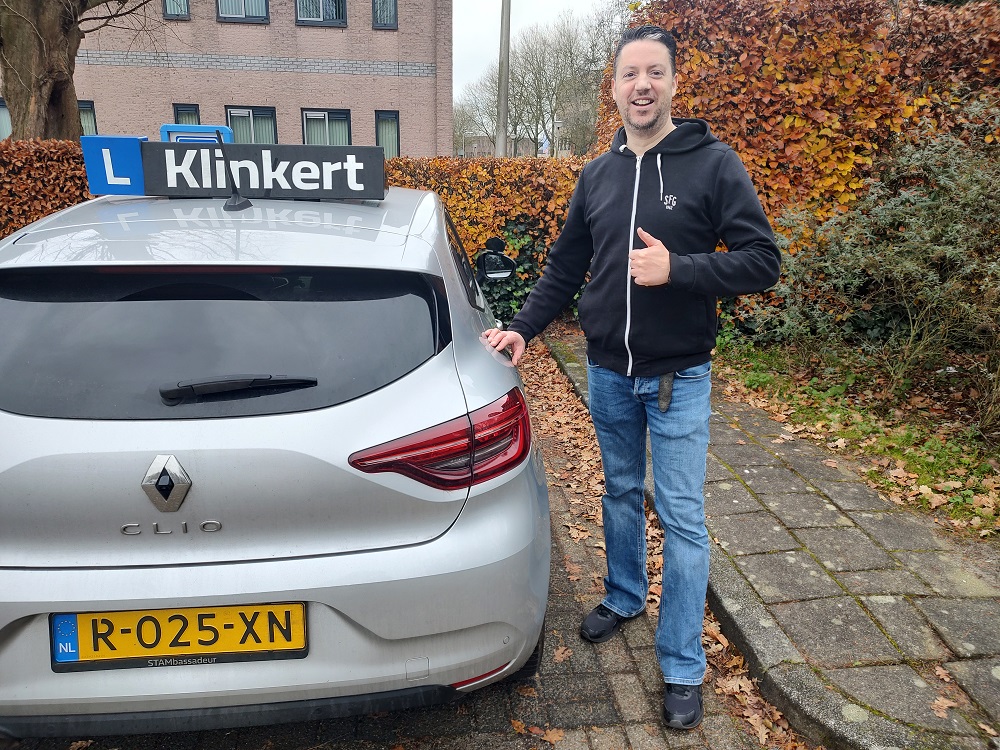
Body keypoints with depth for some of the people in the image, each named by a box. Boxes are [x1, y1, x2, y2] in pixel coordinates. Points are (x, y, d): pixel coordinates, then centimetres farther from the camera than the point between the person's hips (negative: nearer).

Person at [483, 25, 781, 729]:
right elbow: (564, 269, 11)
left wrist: (677, 268, -24)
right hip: (608, 373, 4)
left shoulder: (714, 163, -7)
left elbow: (762, 261, -12)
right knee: (621, 493, 19)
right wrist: (522, 329, 0)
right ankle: (624, 596, 43)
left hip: (679, 378, -4)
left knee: (683, 520, 1)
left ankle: (683, 668, 16)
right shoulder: (596, 175, 6)